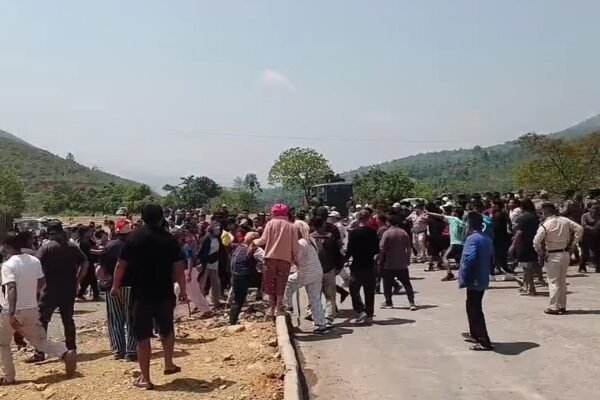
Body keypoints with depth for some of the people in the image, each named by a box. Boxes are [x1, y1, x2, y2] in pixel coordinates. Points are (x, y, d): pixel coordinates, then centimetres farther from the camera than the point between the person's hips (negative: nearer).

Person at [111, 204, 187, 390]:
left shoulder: (135, 237, -4)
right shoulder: (169, 238, -1)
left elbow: (122, 264, -3)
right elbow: (178, 267, -2)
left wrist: (116, 286, 10)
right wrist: (183, 289, 9)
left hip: (141, 294, -2)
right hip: (165, 293, 2)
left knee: (143, 336, 4)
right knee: (167, 329, 24)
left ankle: (145, 378, 7)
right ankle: (169, 365, 33)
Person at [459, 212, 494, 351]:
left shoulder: (472, 238, -19)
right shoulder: (487, 239, 9)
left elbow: (469, 259, -31)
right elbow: (491, 258, 16)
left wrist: (463, 278, -21)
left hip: (474, 280, -9)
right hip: (483, 279, 9)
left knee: (475, 310, -1)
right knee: (473, 307, 23)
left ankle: (484, 342, 0)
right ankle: (475, 334, 36)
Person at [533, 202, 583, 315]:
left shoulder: (545, 225, -16)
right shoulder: (565, 220, 0)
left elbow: (536, 241, -21)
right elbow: (579, 229, 5)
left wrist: (540, 252, -3)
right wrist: (572, 243, 9)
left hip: (552, 255, -6)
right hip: (565, 254, 6)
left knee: (553, 282, 2)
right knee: (563, 281, 16)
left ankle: (554, 307, 5)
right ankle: (562, 306, 23)